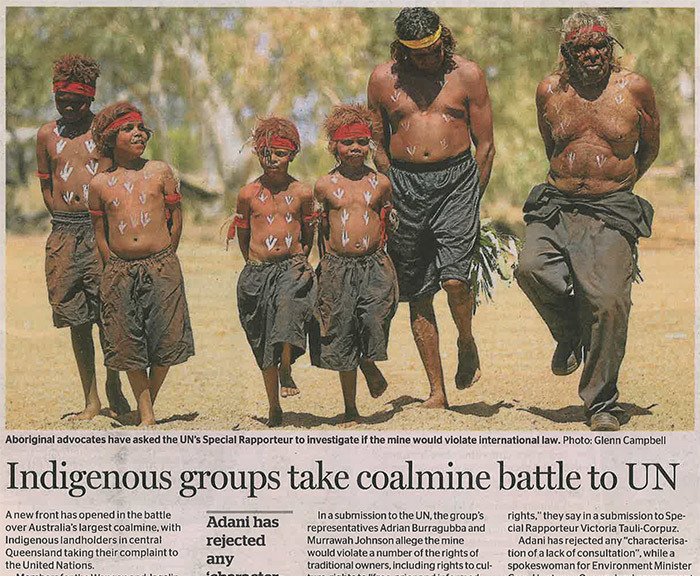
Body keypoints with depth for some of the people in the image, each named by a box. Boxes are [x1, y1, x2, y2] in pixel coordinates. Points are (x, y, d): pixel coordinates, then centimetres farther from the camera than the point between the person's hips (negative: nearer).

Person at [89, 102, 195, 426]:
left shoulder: (160, 172, 5)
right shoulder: (100, 183, 6)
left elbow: (176, 218, 10)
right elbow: (100, 235, 12)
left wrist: (164, 260, 8)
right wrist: (115, 267, 5)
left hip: (161, 268, 0)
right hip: (119, 270, 1)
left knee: (164, 342, -1)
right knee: (129, 345, 0)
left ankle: (149, 403, 20)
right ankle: (146, 414, 10)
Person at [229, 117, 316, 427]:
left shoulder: (302, 193, 3)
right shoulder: (248, 194, 3)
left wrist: (301, 257, 10)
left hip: (291, 265, -1)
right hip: (257, 270, 1)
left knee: (290, 303, -36)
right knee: (263, 342, 3)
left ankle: (286, 369, -26)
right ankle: (274, 407, 14)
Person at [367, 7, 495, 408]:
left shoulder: (467, 75, 2)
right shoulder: (383, 79, 6)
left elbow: (485, 145, 6)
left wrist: (473, 196, 3)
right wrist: (390, 194, 9)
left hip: (457, 179, -2)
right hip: (404, 183, 2)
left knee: (454, 278, -19)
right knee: (417, 295, 3)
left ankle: (467, 341, 14)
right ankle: (437, 391, 12)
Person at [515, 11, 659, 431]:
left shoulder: (634, 89, 2)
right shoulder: (550, 92, 8)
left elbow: (650, 148, 16)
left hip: (613, 211, -2)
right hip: (556, 207, 3)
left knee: (608, 299, -18)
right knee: (531, 268, -25)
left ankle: (602, 402, -2)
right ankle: (570, 335, 7)